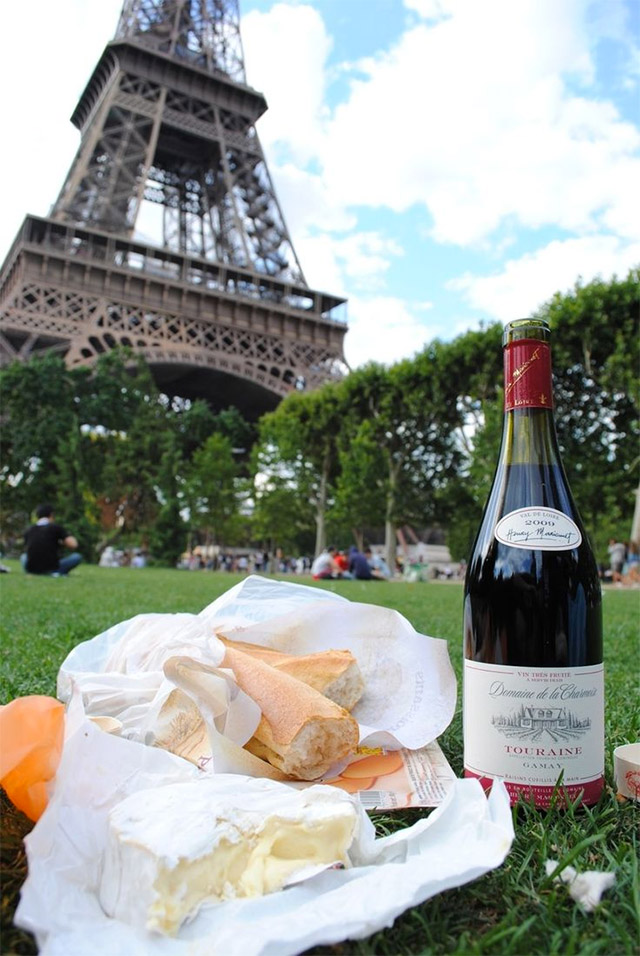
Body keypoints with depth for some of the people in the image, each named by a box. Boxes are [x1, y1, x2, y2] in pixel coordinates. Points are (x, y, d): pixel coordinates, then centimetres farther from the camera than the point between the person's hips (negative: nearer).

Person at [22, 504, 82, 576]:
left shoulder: (28, 531, 6)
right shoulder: (56, 528, -5)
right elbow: (73, 545, -11)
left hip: (31, 570, 4)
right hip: (51, 569, -4)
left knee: (23, 556, 35)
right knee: (77, 556, 11)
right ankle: (58, 572, -10)